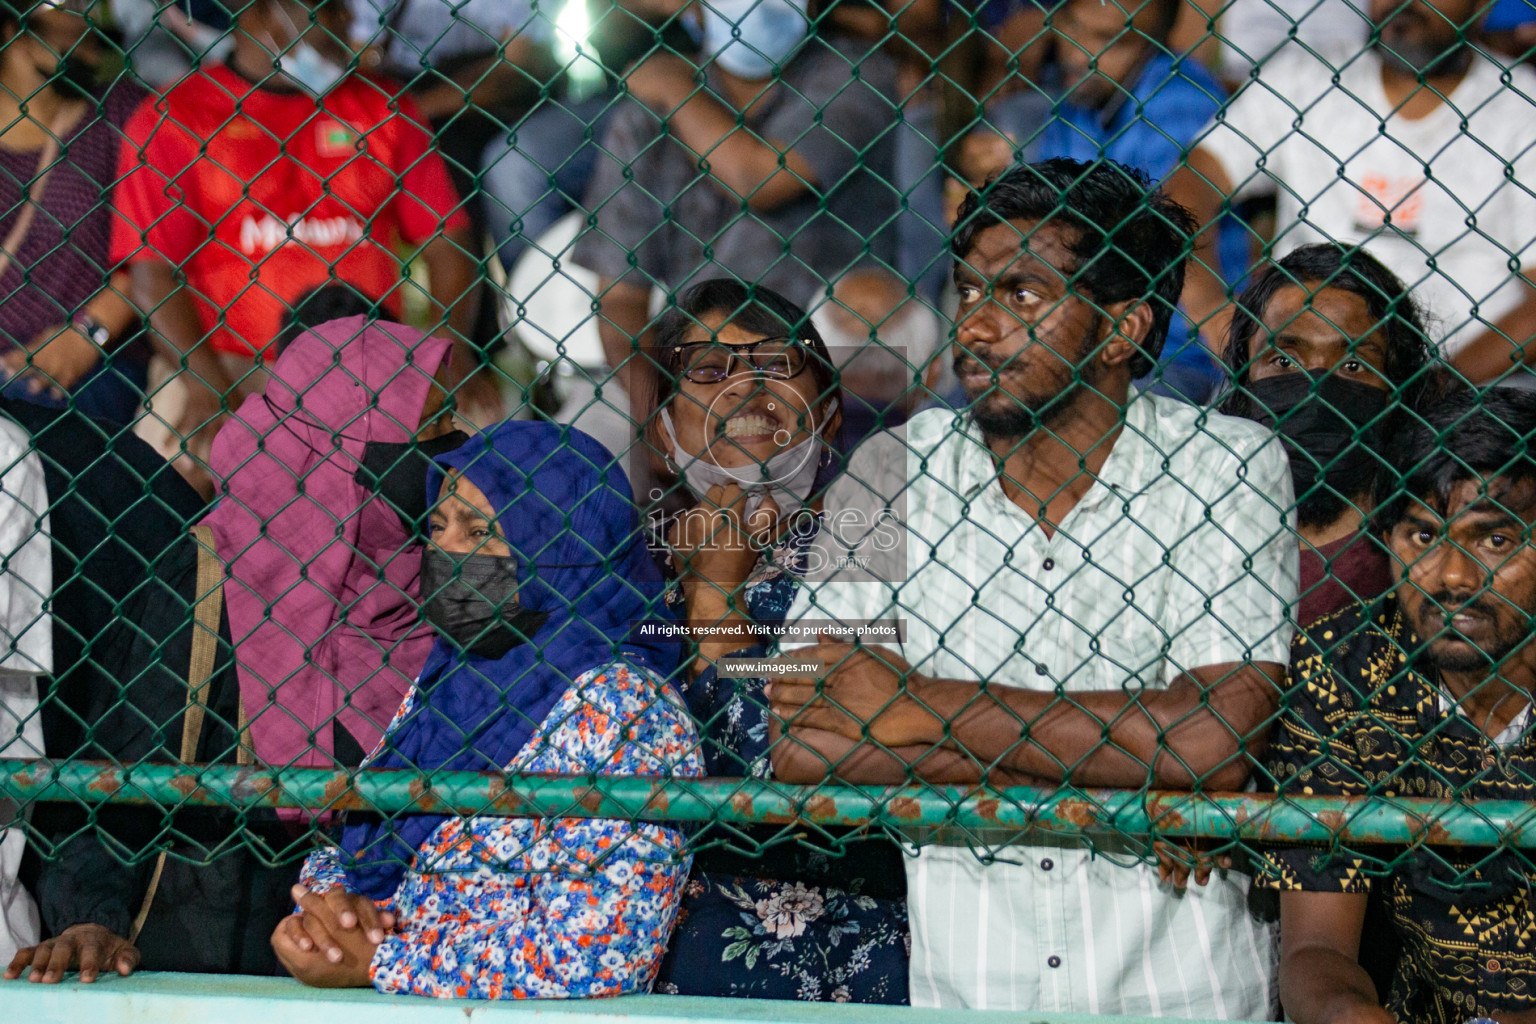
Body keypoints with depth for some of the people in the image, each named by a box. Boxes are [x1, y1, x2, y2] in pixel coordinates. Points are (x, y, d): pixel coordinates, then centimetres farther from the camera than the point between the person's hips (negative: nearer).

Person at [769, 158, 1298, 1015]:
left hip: (1182, 984, -1)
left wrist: (926, 711, -8)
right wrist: (1118, 761, -9)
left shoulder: (1231, 464, 1)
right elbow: (802, 750, -5)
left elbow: (1217, 742, -10)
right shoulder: (895, 471, 5)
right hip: (955, 984, 1)